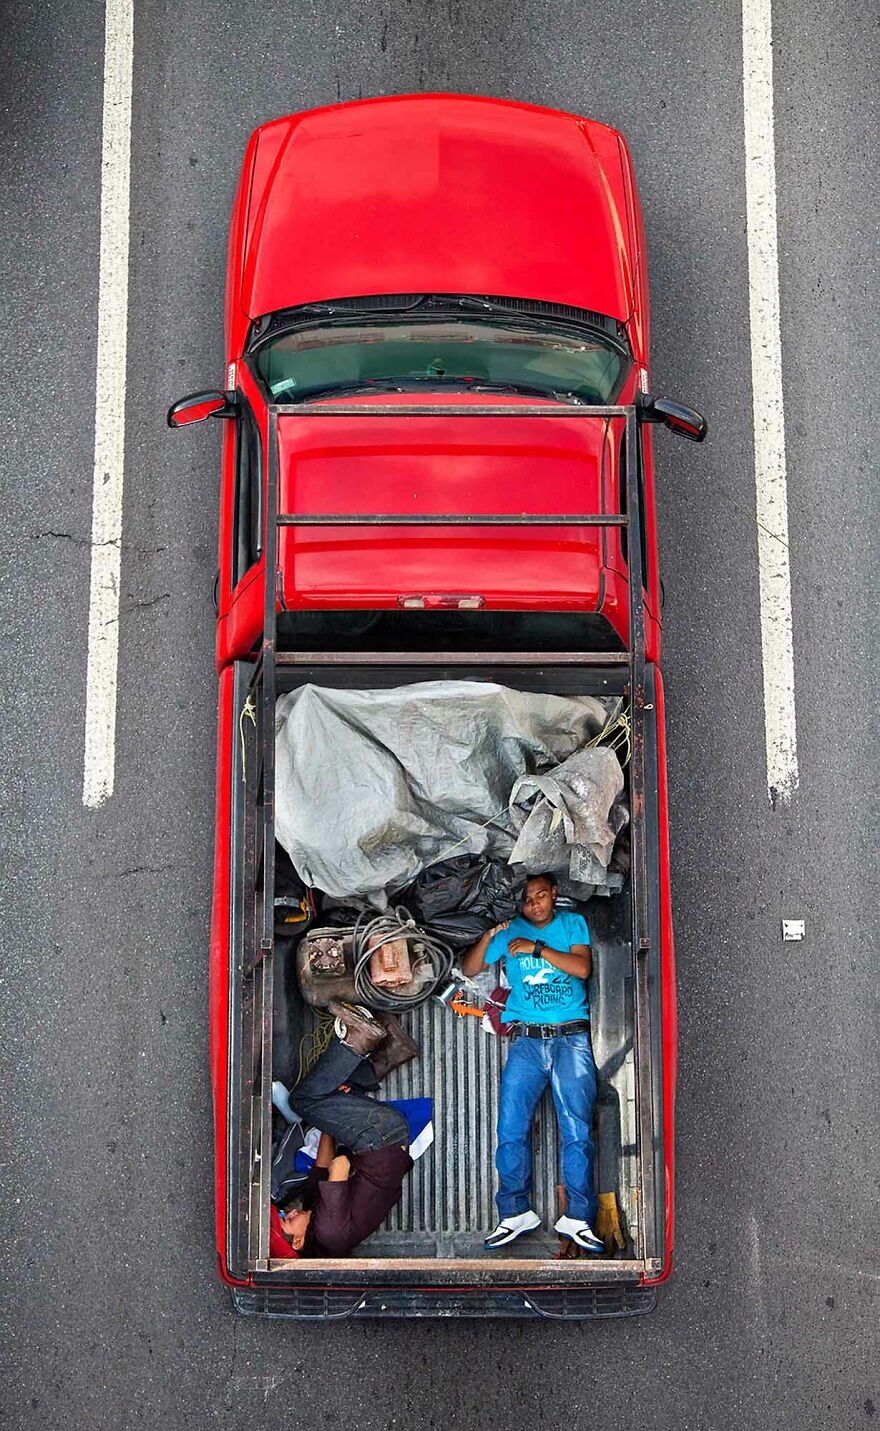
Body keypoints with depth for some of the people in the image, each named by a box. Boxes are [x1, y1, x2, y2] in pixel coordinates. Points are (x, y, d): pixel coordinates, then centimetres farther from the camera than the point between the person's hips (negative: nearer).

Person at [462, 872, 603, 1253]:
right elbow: (469, 969, 13)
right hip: (526, 1040, 1)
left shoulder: (573, 923, 10)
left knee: (577, 1129, -5)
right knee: (511, 1128, -5)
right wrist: (488, 936, -2)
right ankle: (516, 1212, 5)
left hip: (572, 1038, -1)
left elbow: (582, 967, -5)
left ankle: (577, 1217, 1)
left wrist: (536, 948, -11)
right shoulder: (510, 931, 13)